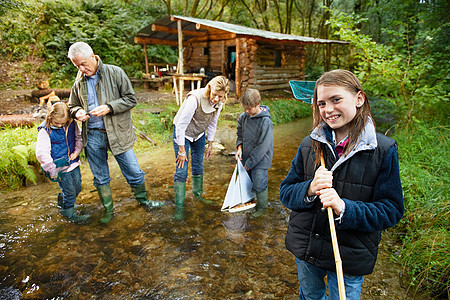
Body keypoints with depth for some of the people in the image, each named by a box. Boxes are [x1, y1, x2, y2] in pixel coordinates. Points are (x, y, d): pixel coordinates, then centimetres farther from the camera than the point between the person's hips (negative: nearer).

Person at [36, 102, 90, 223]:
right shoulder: (45, 131, -16)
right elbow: (41, 153, -17)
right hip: (60, 167, -5)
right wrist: (52, 170, -16)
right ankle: (69, 213, 25)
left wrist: (77, 151, -3)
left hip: (73, 163, 6)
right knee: (70, 192, 2)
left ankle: (62, 200, 45)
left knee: (77, 188, 15)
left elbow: (79, 138, 14)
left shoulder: (72, 125, -2)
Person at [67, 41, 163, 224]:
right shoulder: (79, 82, 8)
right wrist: (77, 112, -4)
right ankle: (108, 210, 31)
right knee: (100, 178, 13)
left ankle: (143, 200, 31)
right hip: (92, 136, 3)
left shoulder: (115, 73, -4)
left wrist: (109, 107, -19)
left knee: (134, 172, 5)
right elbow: (72, 105, 20)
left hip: (118, 133, -3)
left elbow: (131, 99, -6)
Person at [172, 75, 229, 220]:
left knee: (198, 166, 17)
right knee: (181, 171, -6)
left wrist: (210, 144, 8)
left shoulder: (218, 103, -13)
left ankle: (198, 194, 38)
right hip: (183, 133, -6)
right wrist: (181, 150, -22)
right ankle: (179, 207, 3)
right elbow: (181, 125, -28)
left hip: (199, 134, 6)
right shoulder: (195, 99, -34)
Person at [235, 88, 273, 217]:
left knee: (259, 184, -2)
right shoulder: (243, 116, -3)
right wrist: (239, 147, -4)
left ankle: (262, 207, 21)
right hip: (246, 157, 6)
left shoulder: (266, 121, -22)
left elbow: (263, 146, -21)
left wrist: (250, 162, -17)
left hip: (260, 159, -6)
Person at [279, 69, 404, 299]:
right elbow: (285, 192, -2)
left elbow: (391, 211, -12)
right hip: (305, 249, 3)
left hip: (350, 256, -3)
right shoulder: (309, 145, -4)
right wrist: (309, 190, -24)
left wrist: (344, 208, -28)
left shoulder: (384, 150, -12)